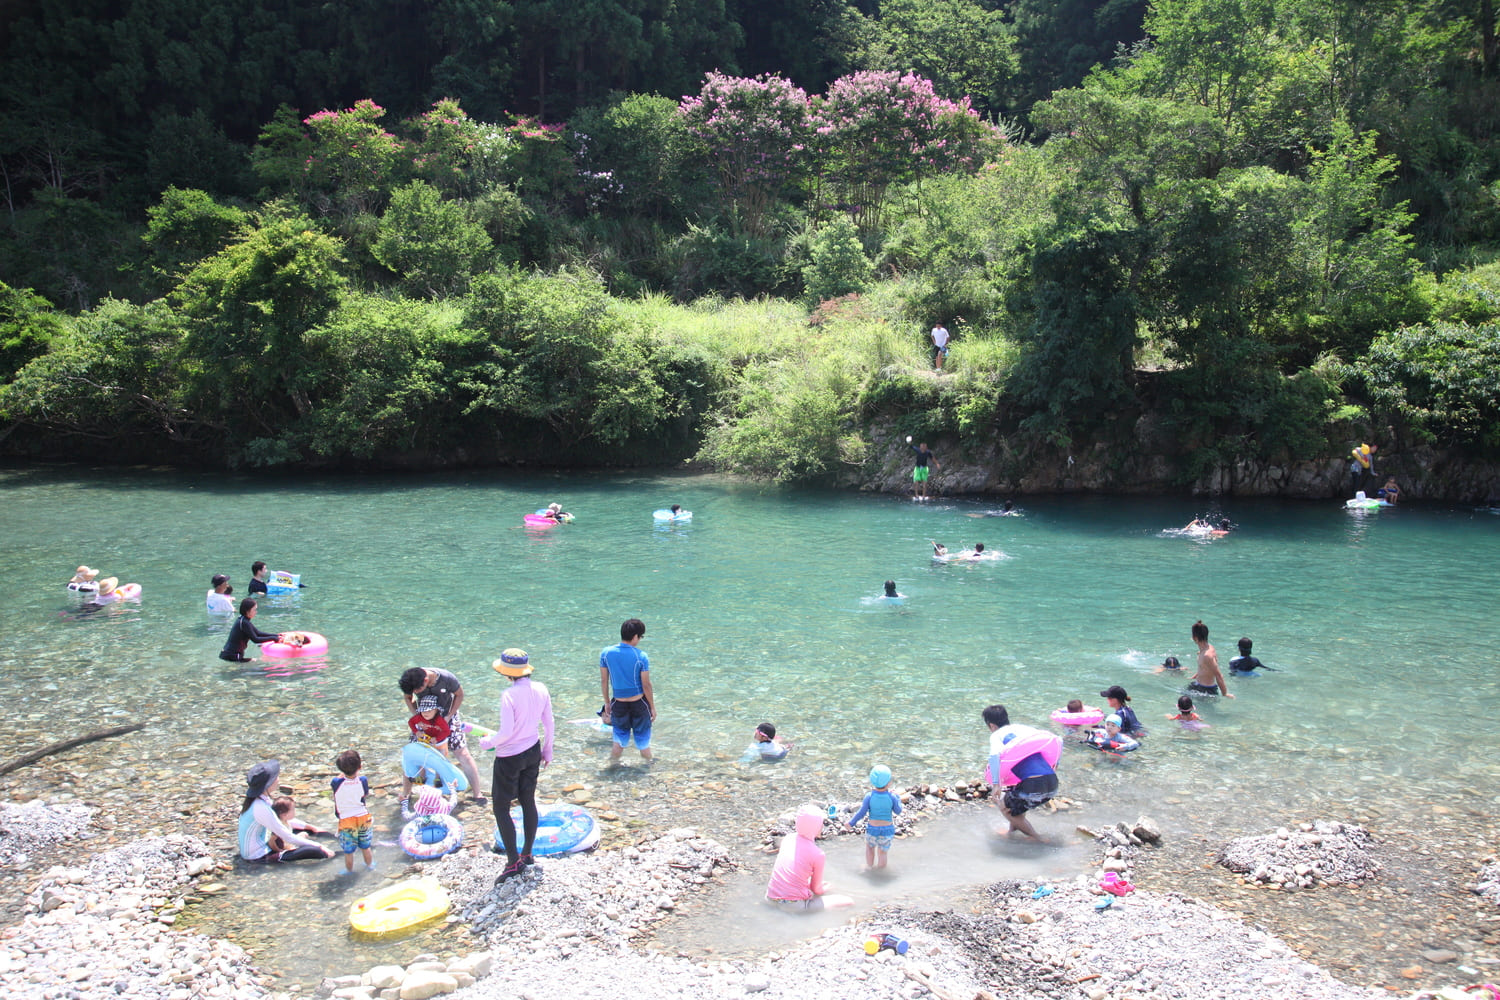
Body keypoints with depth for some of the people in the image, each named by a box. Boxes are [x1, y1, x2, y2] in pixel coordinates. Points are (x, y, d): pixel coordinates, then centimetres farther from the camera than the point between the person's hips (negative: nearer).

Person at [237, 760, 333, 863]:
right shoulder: (261, 808, -28)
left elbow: (282, 819, 15)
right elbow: (287, 837, -24)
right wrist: (317, 846, -19)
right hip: (258, 857, -11)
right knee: (314, 851, -22)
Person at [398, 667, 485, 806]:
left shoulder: (447, 678, -31)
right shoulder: (411, 680, -24)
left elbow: (459, 695, -12)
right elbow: (408, 697, -2)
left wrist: (448, 717, -16)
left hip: (447, 717, -3)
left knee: (462, 754, -8)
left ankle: (477, 793, 3)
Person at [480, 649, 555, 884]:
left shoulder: (509, 695, -23)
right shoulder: (541, 690, -3)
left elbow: (506, 731, -24)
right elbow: (549, 724, 5)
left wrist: (487, 742, -5)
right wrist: (547, 751, 17)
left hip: (509, 758, -7)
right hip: (533, 753, 7)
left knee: (501, 808, 5)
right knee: (528, 802, 18)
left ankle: (513, 863, 5)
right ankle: (527, 855, 28)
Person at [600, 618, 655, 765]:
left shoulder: (606, 653, -7)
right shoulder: (641, 656, -16)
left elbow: (603, 681, 0)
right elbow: (646, 685, -10)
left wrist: (607, 702, 13)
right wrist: (652, 707, 2)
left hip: (618, 703, 2)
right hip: (639, 702, -2)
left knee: (620, 739, 21)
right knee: (643, 741, 16)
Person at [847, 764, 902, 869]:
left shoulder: (869, 796, -17)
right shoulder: (892, 797, -16)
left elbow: (861, 813, -10)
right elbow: (898, 812, -1)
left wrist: (851, 823, 5)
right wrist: (897, 797, 11)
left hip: (872, 828, 0)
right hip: (887, 829, 0)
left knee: (870, 847, 28)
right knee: (883, 852, 19)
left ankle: (869, 866, 38)